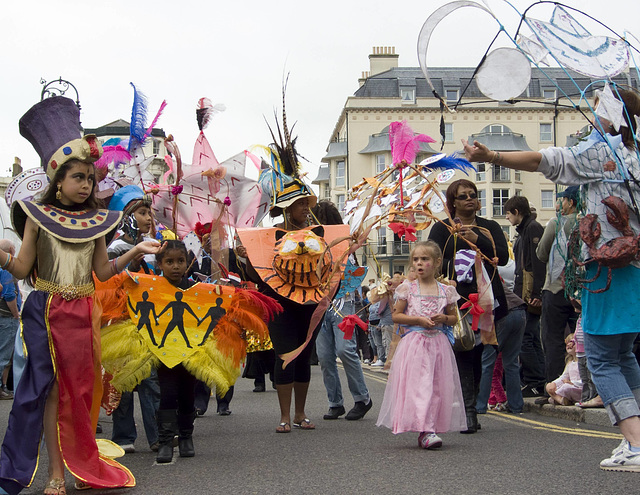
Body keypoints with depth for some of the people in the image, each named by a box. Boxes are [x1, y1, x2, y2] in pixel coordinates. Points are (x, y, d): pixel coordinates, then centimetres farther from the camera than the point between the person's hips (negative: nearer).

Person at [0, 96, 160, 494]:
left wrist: (135, 252, 5)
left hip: (83, 312, 3)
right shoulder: (38, 216, 1)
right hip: (47, 312, -3)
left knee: (81, 386, 5)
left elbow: (102, 272, 10)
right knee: (52, 387, -4)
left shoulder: (96, 220, 10)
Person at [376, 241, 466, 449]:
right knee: (418, 385, -13)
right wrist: (418, 319, -11)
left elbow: (454, 318, 16)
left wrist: (444, 318, -7)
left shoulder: (445, 291, 8)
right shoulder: (408, 289, 3)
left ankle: (427, 430, 9)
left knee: (438, 387, 1)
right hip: (414, 343, -3)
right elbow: (396, 315, 3)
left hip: (438, 344, 3)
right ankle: (426, 431, -16)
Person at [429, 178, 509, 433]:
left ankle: (471, 405, 16)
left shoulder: (490, 227, 14)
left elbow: (503, 257, -2)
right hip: (456, 299, -3)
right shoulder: (442, 228, 8)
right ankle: (468, 411, -14)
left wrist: (476, 239, -12)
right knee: (462, 353, -12)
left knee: (479, 354, 5)